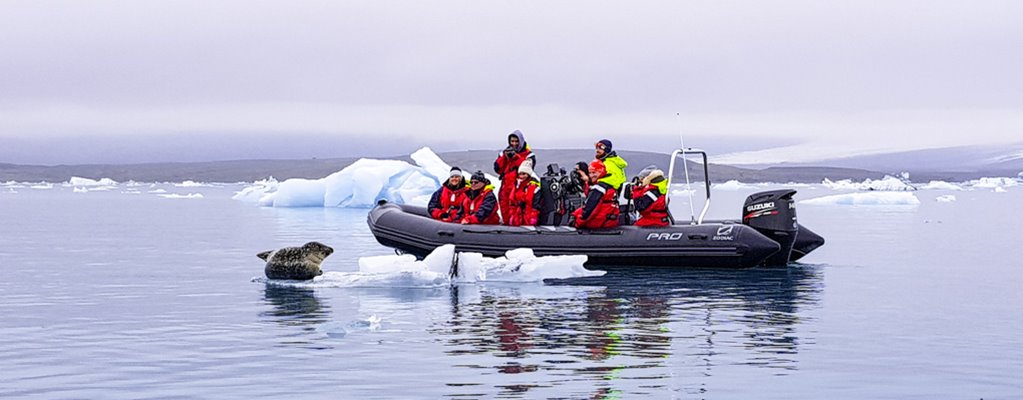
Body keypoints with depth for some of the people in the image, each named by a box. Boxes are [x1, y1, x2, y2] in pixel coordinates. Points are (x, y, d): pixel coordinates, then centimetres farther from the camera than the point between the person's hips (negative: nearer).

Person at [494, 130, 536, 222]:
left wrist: (515, 157, -15)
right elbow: (497, 168, 5)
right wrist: (504, 157, -7)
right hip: (506, 186, 4)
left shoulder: (528, 154, 5)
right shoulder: (504, 153, 16)